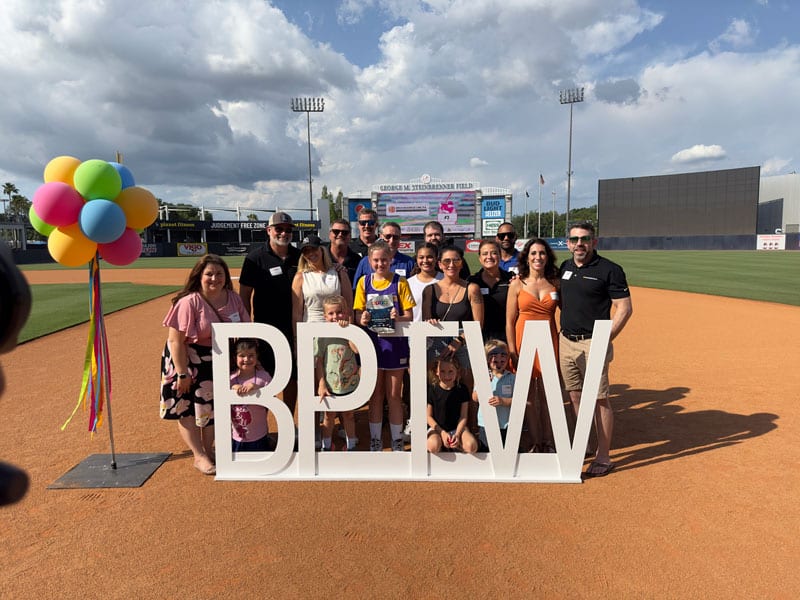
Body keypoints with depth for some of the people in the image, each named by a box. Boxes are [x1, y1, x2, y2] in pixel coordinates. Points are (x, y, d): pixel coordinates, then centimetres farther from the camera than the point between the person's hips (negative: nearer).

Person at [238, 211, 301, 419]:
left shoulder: (299, 257, 5)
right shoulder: (256, 258, -5)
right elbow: (244, 295, -4)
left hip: (294, 327, 4)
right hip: (266, 328, -4)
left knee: (292, 377, 13)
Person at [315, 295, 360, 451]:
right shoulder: (322, 334, -10)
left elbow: (357, 349, -23)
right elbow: (318, 361, -7)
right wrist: (321, 384, -11)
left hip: (349, 383, 1)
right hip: (329, 384, -1)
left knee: (348, 415, 17)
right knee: (329, 416, 16)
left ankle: (351, 446, 33)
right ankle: (326, 446, 34)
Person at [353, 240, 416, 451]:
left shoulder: (400, 282, -2)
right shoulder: (364, 282, 3)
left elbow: (409, 317, -4)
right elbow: (358, 315, 2)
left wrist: (398, 318, -25)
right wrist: (362, 319, -21)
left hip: (395, 342, -1)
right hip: (373, 342, 2)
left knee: (394, 395, 7)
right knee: (375, 394, 11)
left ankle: (397, 439, 20)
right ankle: (375, 439, 23)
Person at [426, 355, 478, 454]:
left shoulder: (462, 389, -3)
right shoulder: (431, 389, -6)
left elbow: (463, 416, -2)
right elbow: (429, 416, -3)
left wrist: (457, 434, -16)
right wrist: (442, 432, -14)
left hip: (457, 427, 2)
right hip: (437, 428, -1)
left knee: (472, 446, -26)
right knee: (434, 447, -33)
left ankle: (452, 445, 0)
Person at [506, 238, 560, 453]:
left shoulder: (555, 283, 5)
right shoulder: (517, 285, -1)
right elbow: (509, 322, -2)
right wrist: (512, 351, -6)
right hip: (525, 341, -1)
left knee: (547, 393, 7)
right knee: (529, 394, 6)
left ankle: (548, 442, 20)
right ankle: (534, 442, 20)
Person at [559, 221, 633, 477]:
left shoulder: (609, 269, -7)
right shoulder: (564, 268, 12)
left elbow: (625, 308, -9)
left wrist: (605, 339, -14)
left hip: (592, 344, -6)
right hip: (566, 342, 6)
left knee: (599, 400, 0)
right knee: (575, 398, 13)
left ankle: (603, 457, 11)